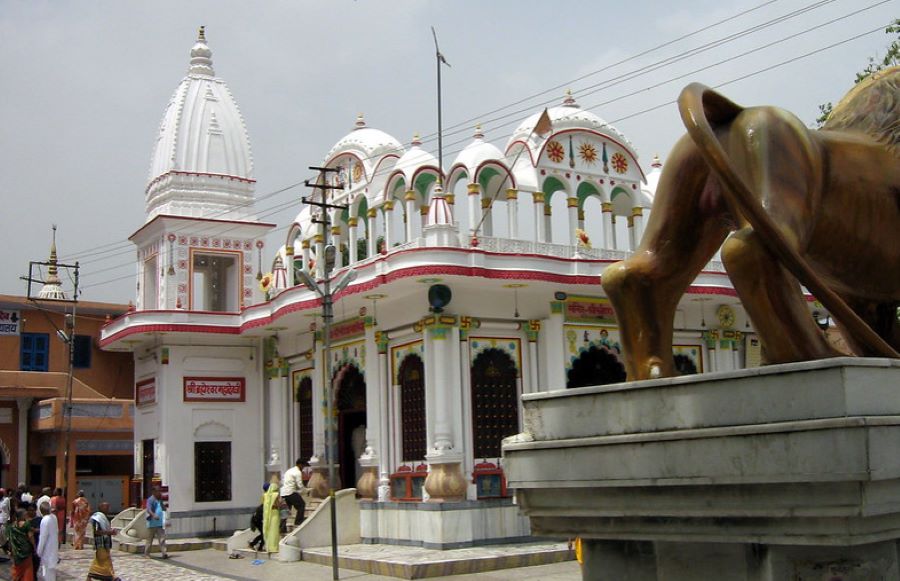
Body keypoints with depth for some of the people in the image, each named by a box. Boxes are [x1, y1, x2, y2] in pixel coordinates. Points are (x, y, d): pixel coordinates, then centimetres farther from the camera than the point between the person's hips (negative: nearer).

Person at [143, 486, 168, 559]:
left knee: (162, 538, -3)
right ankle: (146, 553, 16)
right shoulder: (150, 500, -9)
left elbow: (163, 509, 29)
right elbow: (149, 510, -24)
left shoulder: (159, 500, 15)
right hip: (152, 523, -6)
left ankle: (164, 553, -7)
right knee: (150, 539, 4)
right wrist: (154, 515, -40)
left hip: (160, 523, 6)